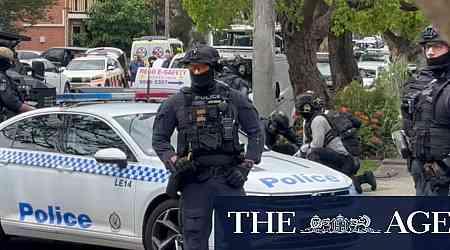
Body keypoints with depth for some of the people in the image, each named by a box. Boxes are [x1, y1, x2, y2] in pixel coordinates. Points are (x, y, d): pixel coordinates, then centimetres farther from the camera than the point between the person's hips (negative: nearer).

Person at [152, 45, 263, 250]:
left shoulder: (234, 99, 7)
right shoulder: (176, 102, 7)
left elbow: (255, 133, 10)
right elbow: (159, 139, 9)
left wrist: (245, 166, -1)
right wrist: (174, 162, -8)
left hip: (229, 177, 0)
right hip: (194, 180, 0)